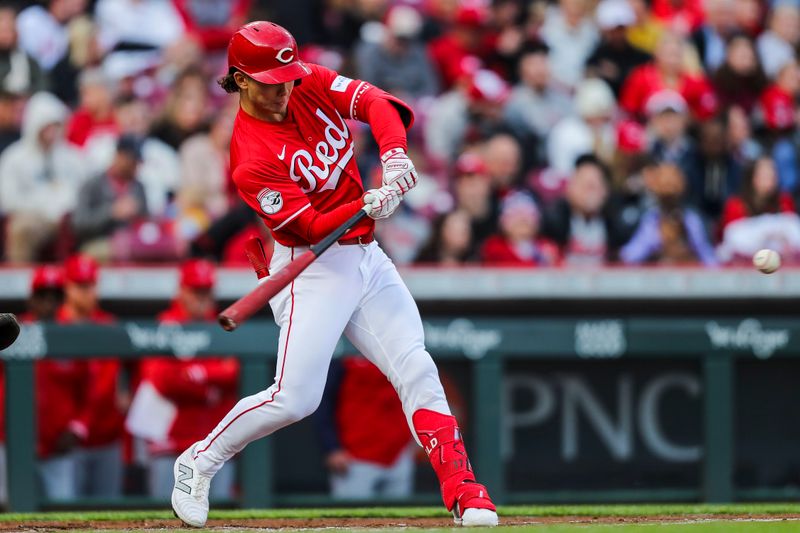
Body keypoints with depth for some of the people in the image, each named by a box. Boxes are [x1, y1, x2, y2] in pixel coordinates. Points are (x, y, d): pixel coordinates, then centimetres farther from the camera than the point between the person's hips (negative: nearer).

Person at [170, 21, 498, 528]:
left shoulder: (312, 84, 0)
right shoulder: (252, 161, -19)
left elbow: (375, 102, -9)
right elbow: (311, 227, -22)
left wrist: (394, 154, -27)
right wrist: (367, 206, -37)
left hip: (367, 258, 6)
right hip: (314, 270, -6)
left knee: (417, 371, -3)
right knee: (295, 397, -12)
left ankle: (464, 491, -4)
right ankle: (198, 463, 8)